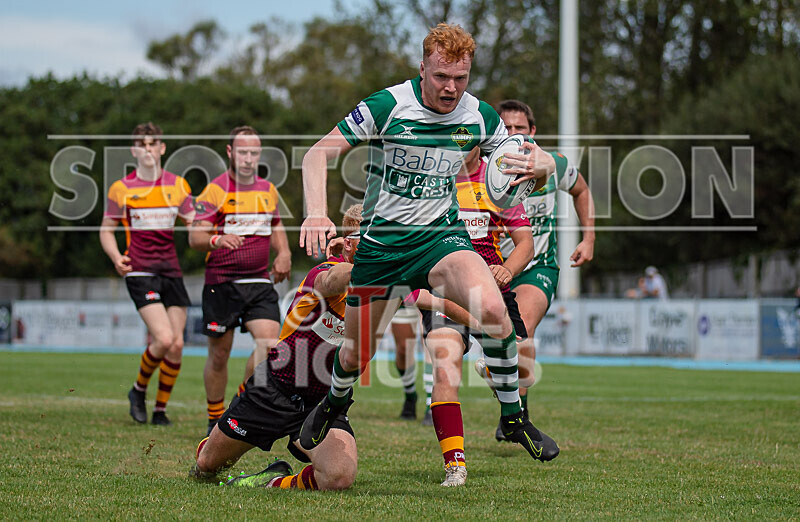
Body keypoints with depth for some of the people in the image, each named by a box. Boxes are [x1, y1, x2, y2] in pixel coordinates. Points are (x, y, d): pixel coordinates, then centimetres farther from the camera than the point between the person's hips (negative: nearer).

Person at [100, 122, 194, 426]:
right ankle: (138, 390, 7)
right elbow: (106, 230, 7)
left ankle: (160, 410, 15)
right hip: (140, 272, -4)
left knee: (176, 345, -1)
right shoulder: (121, 188, 0)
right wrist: (116, 257, -12)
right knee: (164, 338, -19)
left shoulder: (177, 185, 9)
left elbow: (194, 224, 13)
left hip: (171, 272, 4)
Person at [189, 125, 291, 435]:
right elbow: (194, 237, -12)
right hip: (221, 283, -4)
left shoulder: (268, 190, 12)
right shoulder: (216, 190, -6)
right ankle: (216, 420, 21)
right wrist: (217, 239, -33)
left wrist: (284, 253, 9)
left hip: (260, 282, 4)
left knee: (269, 342, -14)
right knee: (219, 354, 4)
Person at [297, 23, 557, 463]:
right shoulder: (387, 105, -15)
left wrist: (538, 165, -20)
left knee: (492, 310, -28)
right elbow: (318, 154, -12)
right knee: (355, 353, 7)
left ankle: (512, 415, -9)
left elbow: (541, 162, 7)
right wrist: (317, 213, -29)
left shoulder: (479, 116, -5)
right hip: (382, 240, -1)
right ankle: (333, 406, 45)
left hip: (441, 233, 1)